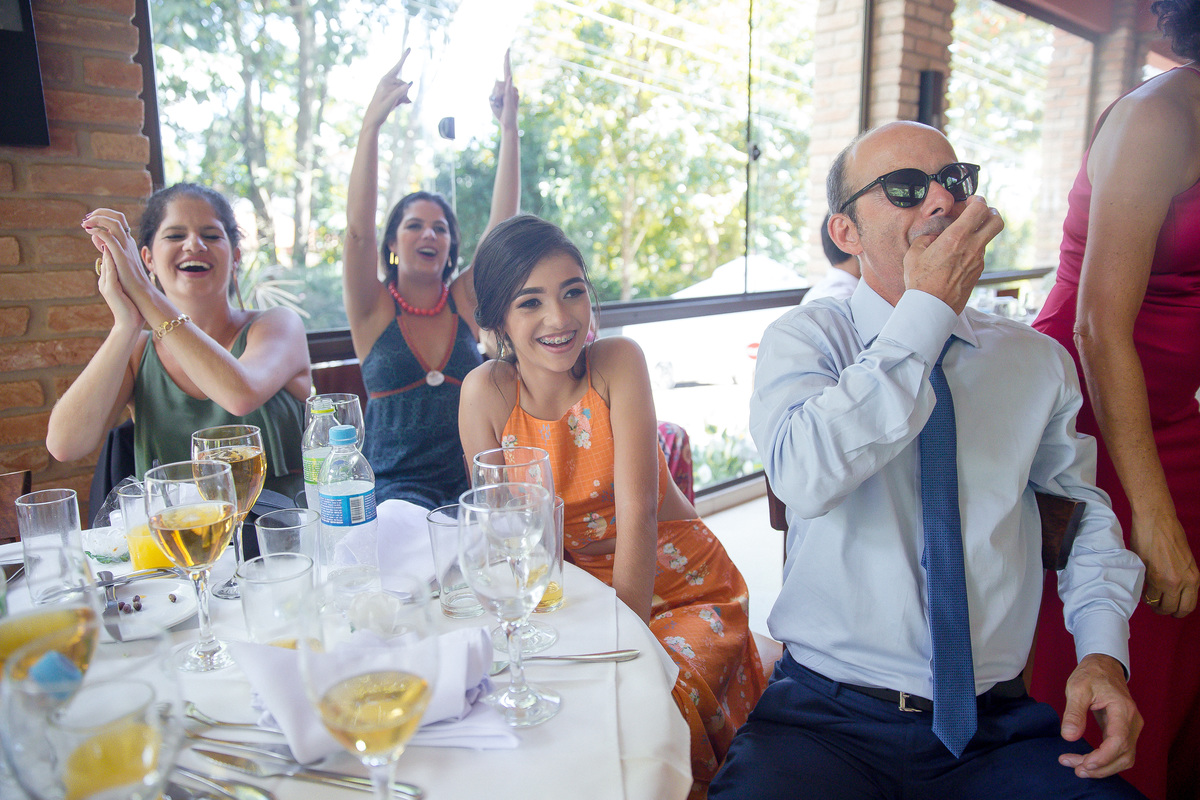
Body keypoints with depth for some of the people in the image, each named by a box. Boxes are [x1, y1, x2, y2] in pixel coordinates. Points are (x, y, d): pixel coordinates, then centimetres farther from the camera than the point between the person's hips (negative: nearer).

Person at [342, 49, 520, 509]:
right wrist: (371, 124, -23)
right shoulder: (374, 310, 1)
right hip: (395, 485, -2)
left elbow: (503, 224, -3)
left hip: (468, 482, 2)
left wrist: (509, 129, -10)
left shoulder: (464, 301, 7)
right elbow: (358, 229, -14)